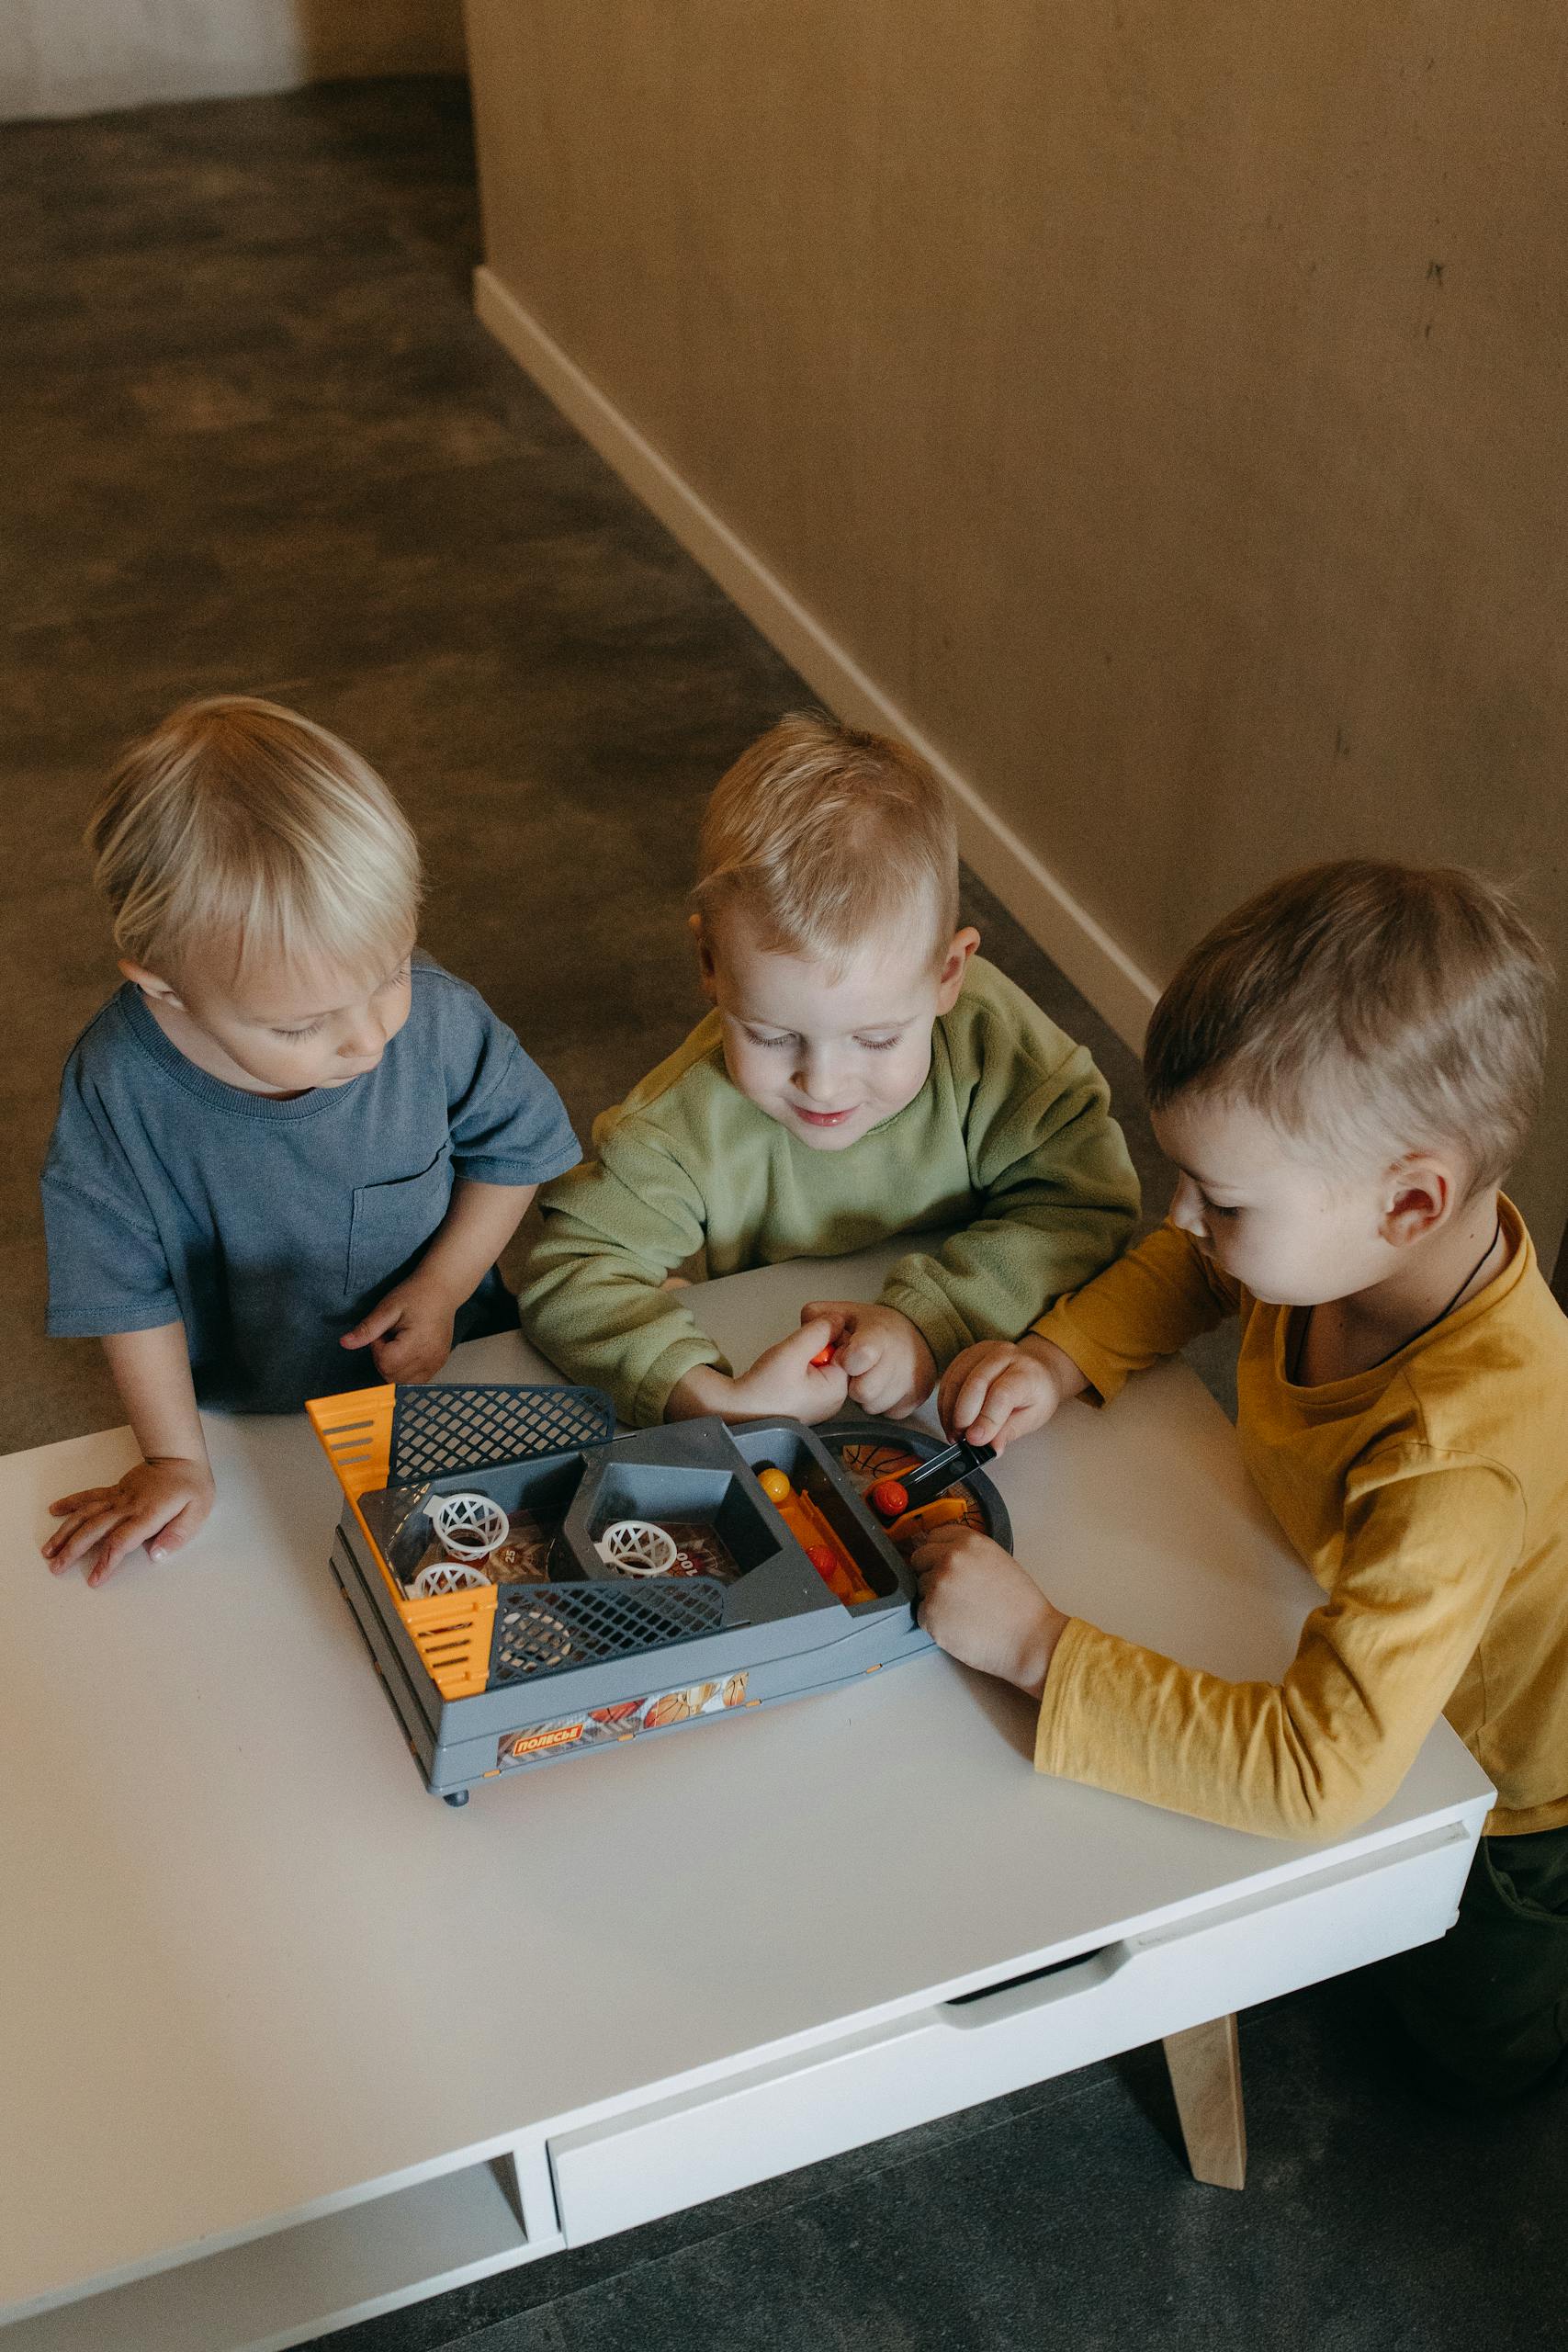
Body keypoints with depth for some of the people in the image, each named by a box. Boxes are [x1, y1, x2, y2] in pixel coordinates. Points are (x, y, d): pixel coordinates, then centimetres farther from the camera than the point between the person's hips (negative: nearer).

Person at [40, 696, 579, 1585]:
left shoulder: (441, 1020, -24)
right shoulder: (118, 1085, -26)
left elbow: (516, 1141, -3)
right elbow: (126, 1283, -12)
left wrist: (443, 1285, -11)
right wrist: (176, 1459, -11)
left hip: (446, 1376, 1)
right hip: (243, 1422, -1)